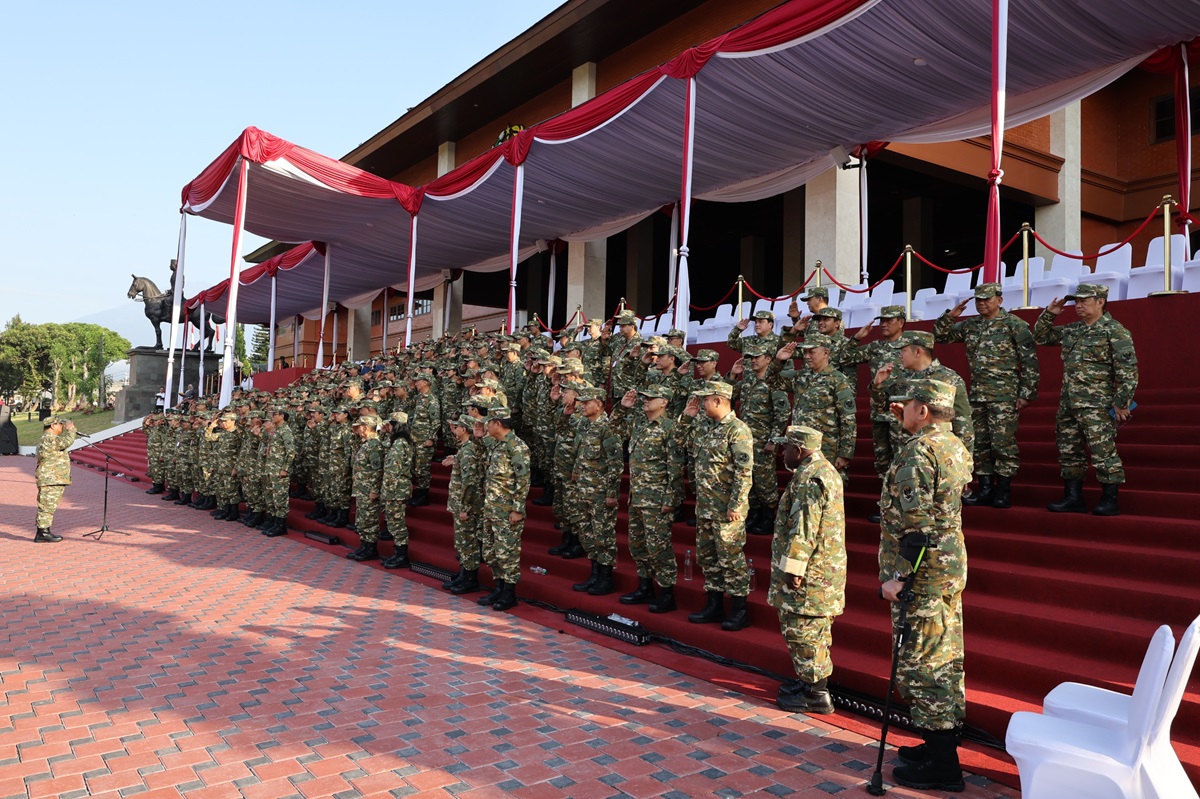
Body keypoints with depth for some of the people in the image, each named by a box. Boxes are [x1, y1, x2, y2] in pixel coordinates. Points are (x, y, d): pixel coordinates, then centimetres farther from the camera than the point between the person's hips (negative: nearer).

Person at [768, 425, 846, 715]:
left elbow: (803, 529, -25)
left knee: (803, 631, -2)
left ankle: (816, 694, 6)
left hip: (809, 572, -11)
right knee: (813, 631, 19)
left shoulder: (808, 478, -21)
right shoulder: (825, 470, 14)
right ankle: (812, 681, 30)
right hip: (825, 569, 11)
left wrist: (793, 569, -21)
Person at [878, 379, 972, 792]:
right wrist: (911, 424, 28)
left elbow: (912, 522, -25)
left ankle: (941, 765, 5)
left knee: (919, 664, -2)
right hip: (951, 565, 10)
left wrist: (896, 576, -21)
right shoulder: (955, 446, 9)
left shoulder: (917, 451, -19)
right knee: (945, 658, 17)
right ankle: (945, 740, 30)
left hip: (922, 572, -10)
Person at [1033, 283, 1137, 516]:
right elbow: (1040, 337, 28)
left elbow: (1128, 370, -11)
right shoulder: (1071, 330, 14)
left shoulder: (1115, 331, -7)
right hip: (1068, 405, 8)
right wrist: (1049, 313, 13)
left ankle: (1110, 501, 3)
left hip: (1097, 407, -8)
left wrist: (1121, 403, -14)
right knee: (1068, 452, 11)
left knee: (1103, 453, -6)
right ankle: (1073, 499, 19)